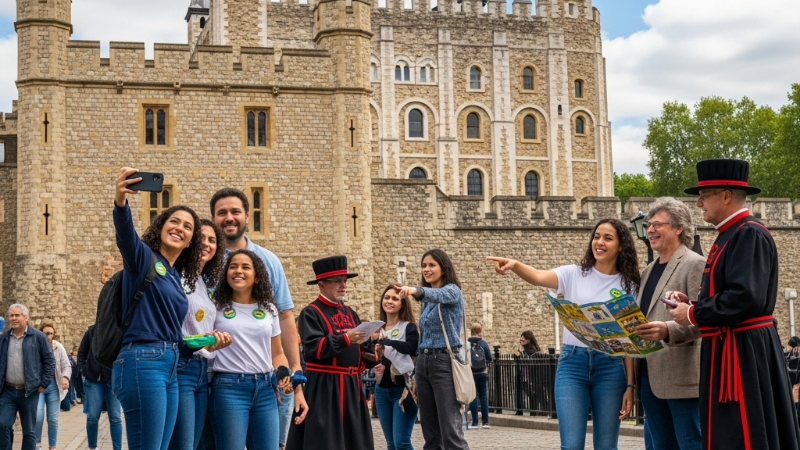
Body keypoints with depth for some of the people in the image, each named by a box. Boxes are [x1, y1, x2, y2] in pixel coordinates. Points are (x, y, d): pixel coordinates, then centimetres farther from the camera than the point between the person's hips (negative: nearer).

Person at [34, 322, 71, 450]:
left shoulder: (58, 347, 2)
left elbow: (66, 366, 2)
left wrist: (65, 377, -18)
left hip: (53, 386, 2)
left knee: (53, 419, 4)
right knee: (38, 417, -16)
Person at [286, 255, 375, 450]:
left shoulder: (349, 313, 16)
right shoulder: (311, 313, -6)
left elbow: (359, 350, 17)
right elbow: (313, 348, -19)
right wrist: (345, 338, -24)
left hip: (351, 386, 7)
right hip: (323, 388, -7)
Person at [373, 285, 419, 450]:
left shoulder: (409, 327, -2)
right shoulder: (377, 329, 13)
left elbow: (410, 348, -22)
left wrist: (383, 341, -16)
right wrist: (373, 345, -10)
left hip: (402, 389, -6)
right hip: (381, 390, 6)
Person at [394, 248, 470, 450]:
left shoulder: (452, 291, -6)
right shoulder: (427, 302, 17)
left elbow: (439, 295, -31)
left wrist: (416, 291, -51)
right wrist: (416, 373, 17)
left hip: (445, 362, -8)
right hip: (423, 362, 8)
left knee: (451, 430, -12)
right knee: (430, 430, 7)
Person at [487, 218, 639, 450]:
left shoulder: (628, 285, 5)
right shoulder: (574, 274, 4)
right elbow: (539, 277, -15)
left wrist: (630, 385, 0)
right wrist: (514, 265, -38)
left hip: (611, 367, 1)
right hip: (572, 363, 0)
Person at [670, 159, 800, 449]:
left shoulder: (750, 234, -15)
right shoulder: (729, 236, 17)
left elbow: (747, 299, -25)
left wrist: (693, 315, -14)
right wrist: (693, 305, 8)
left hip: (743, 352, -10)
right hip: (730, 349, 10)